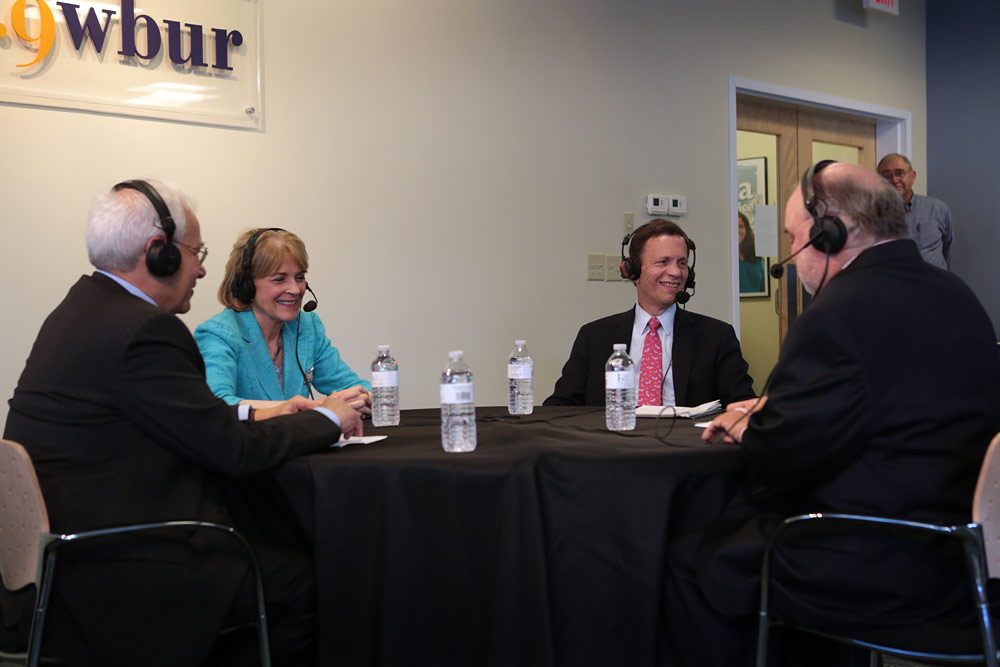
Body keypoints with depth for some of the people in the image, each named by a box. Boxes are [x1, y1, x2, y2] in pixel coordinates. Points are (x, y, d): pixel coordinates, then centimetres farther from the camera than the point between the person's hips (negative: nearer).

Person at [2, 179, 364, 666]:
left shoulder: (83, 307, 11)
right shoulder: (143, 330, -20)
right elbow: (233, 451, -16)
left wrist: (254, 415, 12)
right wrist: (326, 420, -2)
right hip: (102, 577, -10)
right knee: (300, 582, -7)